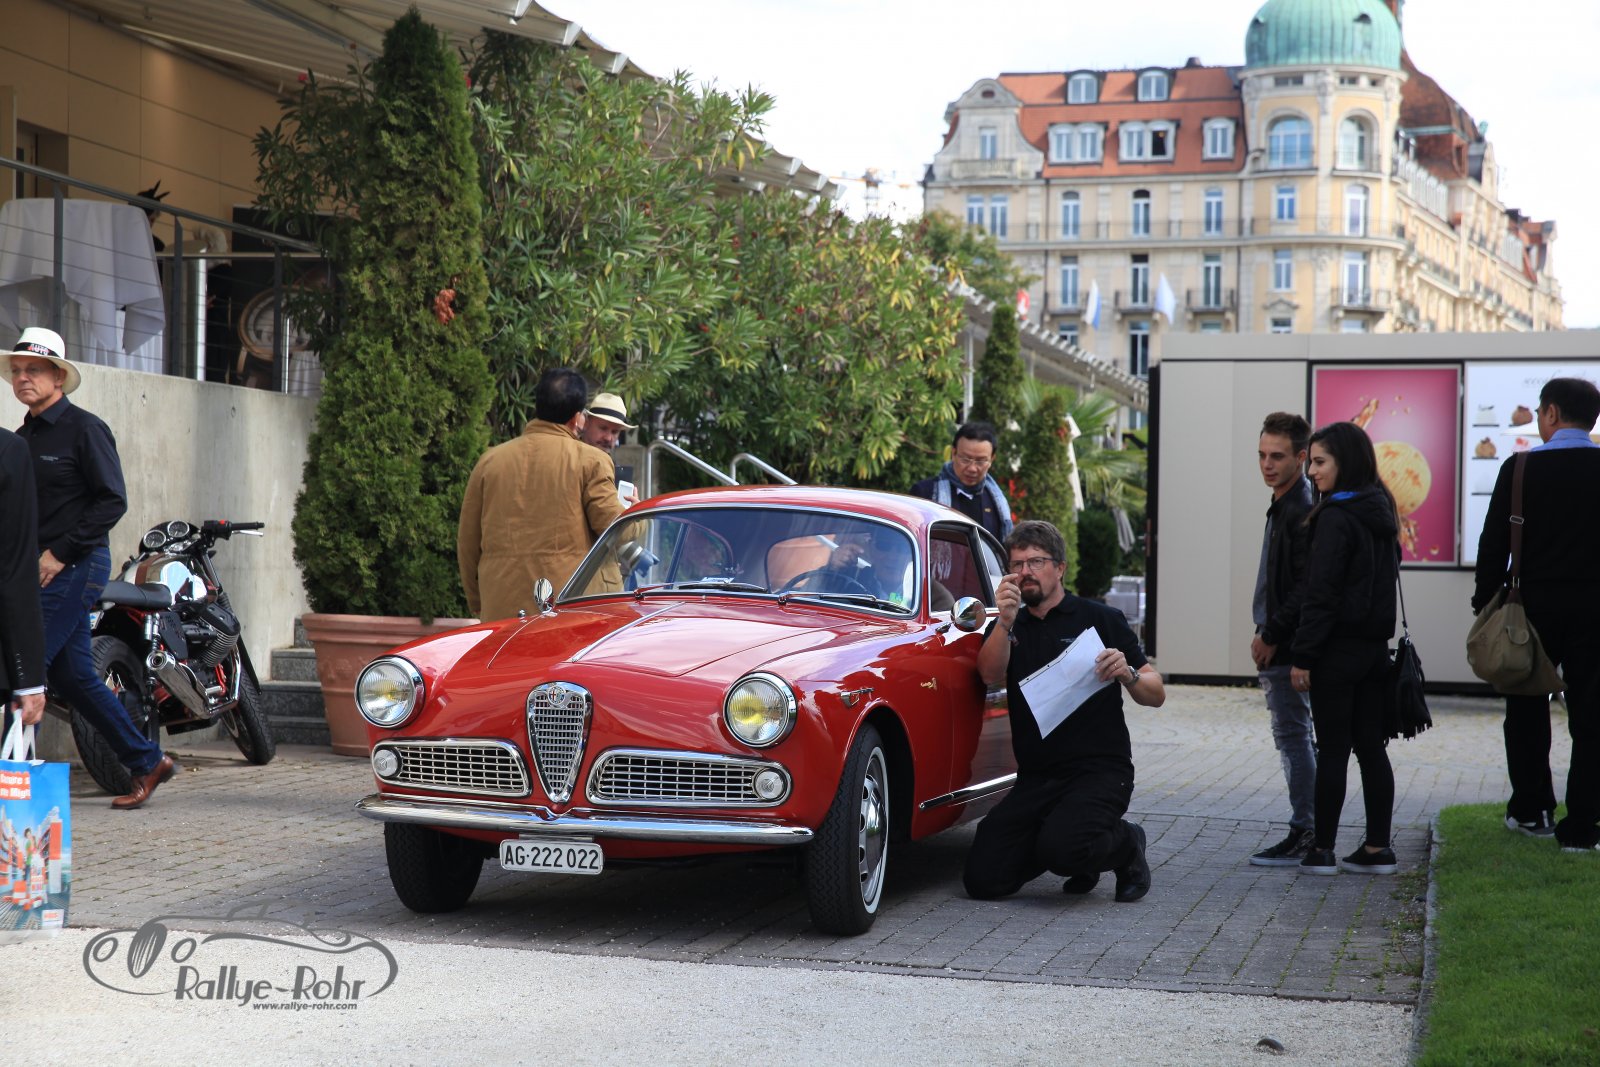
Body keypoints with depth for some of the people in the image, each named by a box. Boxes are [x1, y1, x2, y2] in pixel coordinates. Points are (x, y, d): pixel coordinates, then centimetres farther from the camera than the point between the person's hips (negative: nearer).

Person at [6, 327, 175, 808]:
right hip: (41, 570, 8)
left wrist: (60, 553, -17)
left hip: (75, 568, -8)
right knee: (74, 676, 9)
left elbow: (112, 501, -14)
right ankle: (147, 762, 18)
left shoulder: (84, 429, -7)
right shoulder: (21, 437, 16)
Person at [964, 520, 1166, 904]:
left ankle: (1125, 844, 3)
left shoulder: (1101, 620, 4)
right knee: (982, 878, -9)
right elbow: (990, 674, -9)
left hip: (1100, 771, -4)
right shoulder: (1008, 627, 14)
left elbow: (1155, 695, 3)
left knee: (1059, 850, -31)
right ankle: (1080, 850, 17)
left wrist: (1128, 675, -18)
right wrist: (1005, 620, -24)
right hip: (1035, 778, 5)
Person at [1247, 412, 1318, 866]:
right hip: (1279, 644, 11)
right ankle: (1310, 833, 18)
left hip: (1288, 647, -11)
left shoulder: (1303, 511, -16)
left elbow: (1306, 586, -22)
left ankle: (1304, 836, -4)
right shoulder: (1283, 506, 17)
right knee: (1296, 739, 13)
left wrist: (1271, 636, -17)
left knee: (1293, 737, -7)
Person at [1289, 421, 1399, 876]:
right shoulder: (1381, 513, 11)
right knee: (1371, 746, 10)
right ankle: (1377, 848, 13)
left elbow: (1321, 594, -17)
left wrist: (1302, 656, -14)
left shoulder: (1336, 518, -15)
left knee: (1332, 749, -2)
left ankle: (1323, 850, 4)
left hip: (1339, 647, -8)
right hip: (1376, 645, 8)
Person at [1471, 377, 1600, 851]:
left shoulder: (1521, 469, -7)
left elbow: (1494, 544, -5)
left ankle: (1532, 808, 21)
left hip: (1536, 604, -1)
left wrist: (1484, 602, 4)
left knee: (1527, 712, 14)